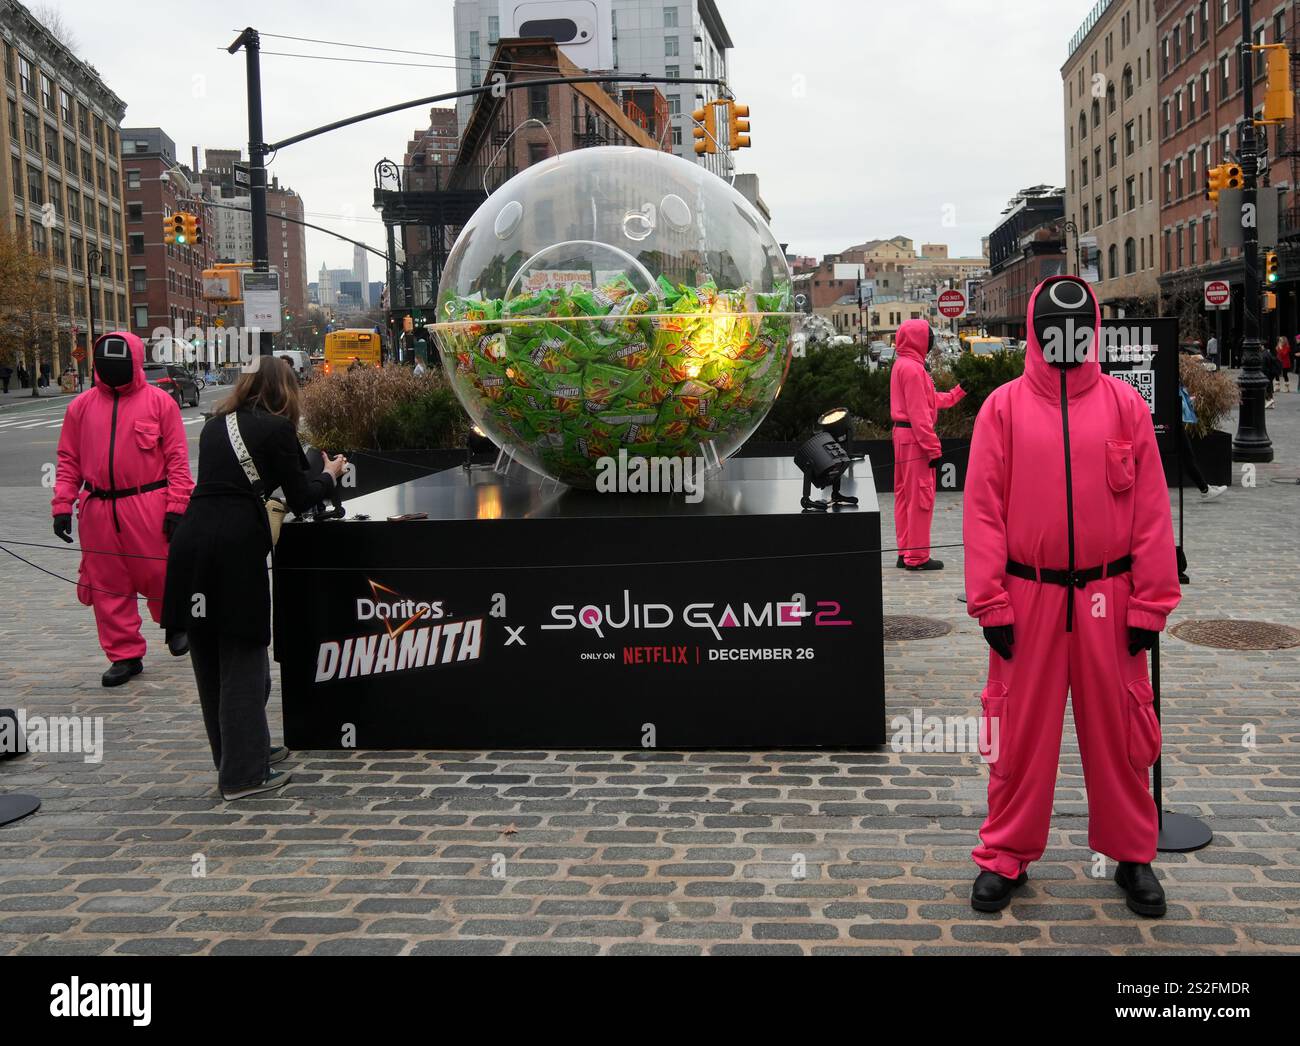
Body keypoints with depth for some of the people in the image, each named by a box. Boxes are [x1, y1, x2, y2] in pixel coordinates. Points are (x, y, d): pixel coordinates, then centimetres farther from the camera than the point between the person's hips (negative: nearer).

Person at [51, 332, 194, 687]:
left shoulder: (159, 401, -1)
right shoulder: (82, 405, 9)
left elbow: (177, 458, -3)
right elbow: (68, 460, 12)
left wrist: (176, 506, -8)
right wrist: (62, 505, 4)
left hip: (148, 508, -4)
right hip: (98, 510, 4)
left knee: (159, 573, 3)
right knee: (108, 584, 7)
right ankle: (125, 654, 18)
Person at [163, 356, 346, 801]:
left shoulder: (215, 426, 19)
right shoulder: (276, 428, 0)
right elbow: (299, 498, 3)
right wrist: (329, 474, 23)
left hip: (191, 544, 7)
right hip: (235, 548, -6)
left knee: (209, 660, 15)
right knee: (243, 661, 2)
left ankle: (238, 753, 31)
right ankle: (243, 773, 6)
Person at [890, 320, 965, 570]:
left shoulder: (903, 364, 15)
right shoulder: (912, 368, -16)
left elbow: (930, 400, 21)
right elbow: (919, 414, -20)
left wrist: (959, 392, 30)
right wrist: (933, 448, -19)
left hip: (903, 436, 10)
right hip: (914, 439, -10)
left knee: (905, 495, 13)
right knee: (920, 497, -5)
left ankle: (905, 553, 20)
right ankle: (917, 557, 0)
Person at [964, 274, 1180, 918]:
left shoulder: (1125, 405, 2)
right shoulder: (1003, 407, 0)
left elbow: (1151, 510, 2)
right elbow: (983, 510, -2)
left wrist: (1150, 604, -1)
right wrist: (991, 603, -7)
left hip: (1108, 599, 1)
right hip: (1027, 599, -1)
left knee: (1118, 730, 10)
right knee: (1021, 731, 7)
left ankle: (1132, 855, 27)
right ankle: (1006, 856, 22)